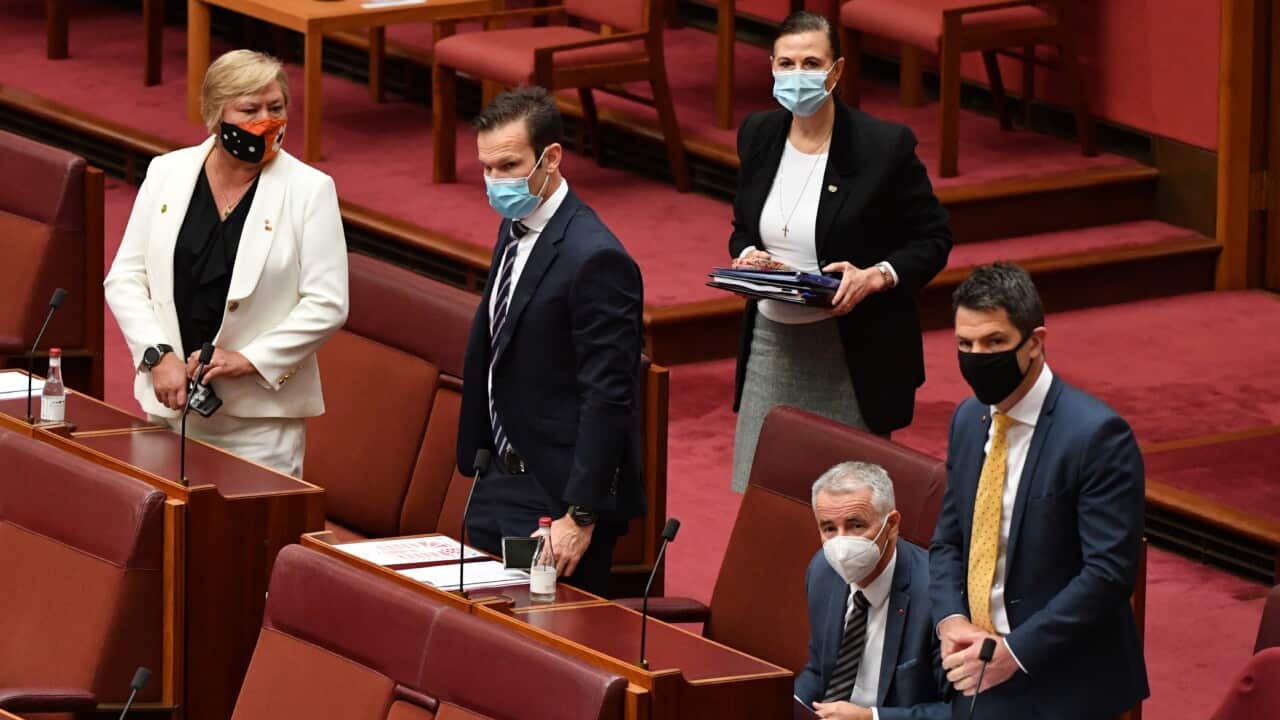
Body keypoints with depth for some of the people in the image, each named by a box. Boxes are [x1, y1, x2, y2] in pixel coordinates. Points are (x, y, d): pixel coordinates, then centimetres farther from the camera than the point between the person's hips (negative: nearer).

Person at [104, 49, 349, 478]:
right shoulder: (167, 173, 6)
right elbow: (125, 278, 6)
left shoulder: (309, 190, -3)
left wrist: (248, 360, -14)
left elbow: (326, 305, -7)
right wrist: (159, 355, -8)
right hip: (171, 403, 3)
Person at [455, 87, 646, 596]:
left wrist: (581, 518, -23)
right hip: (501, 480, 9)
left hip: (554, 496, -9)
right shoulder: (514, 231, 10)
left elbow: (608, 398, -22)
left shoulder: (594, 259, -20)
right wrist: (479, 457, 19)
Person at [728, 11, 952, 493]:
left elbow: (932, 240, -4)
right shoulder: (758, 136, 5)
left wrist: (874, 276, -20)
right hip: (771, 343, 5)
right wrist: (748, 257, -4)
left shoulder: (885, 145, -11)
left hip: (852, 355, -5)